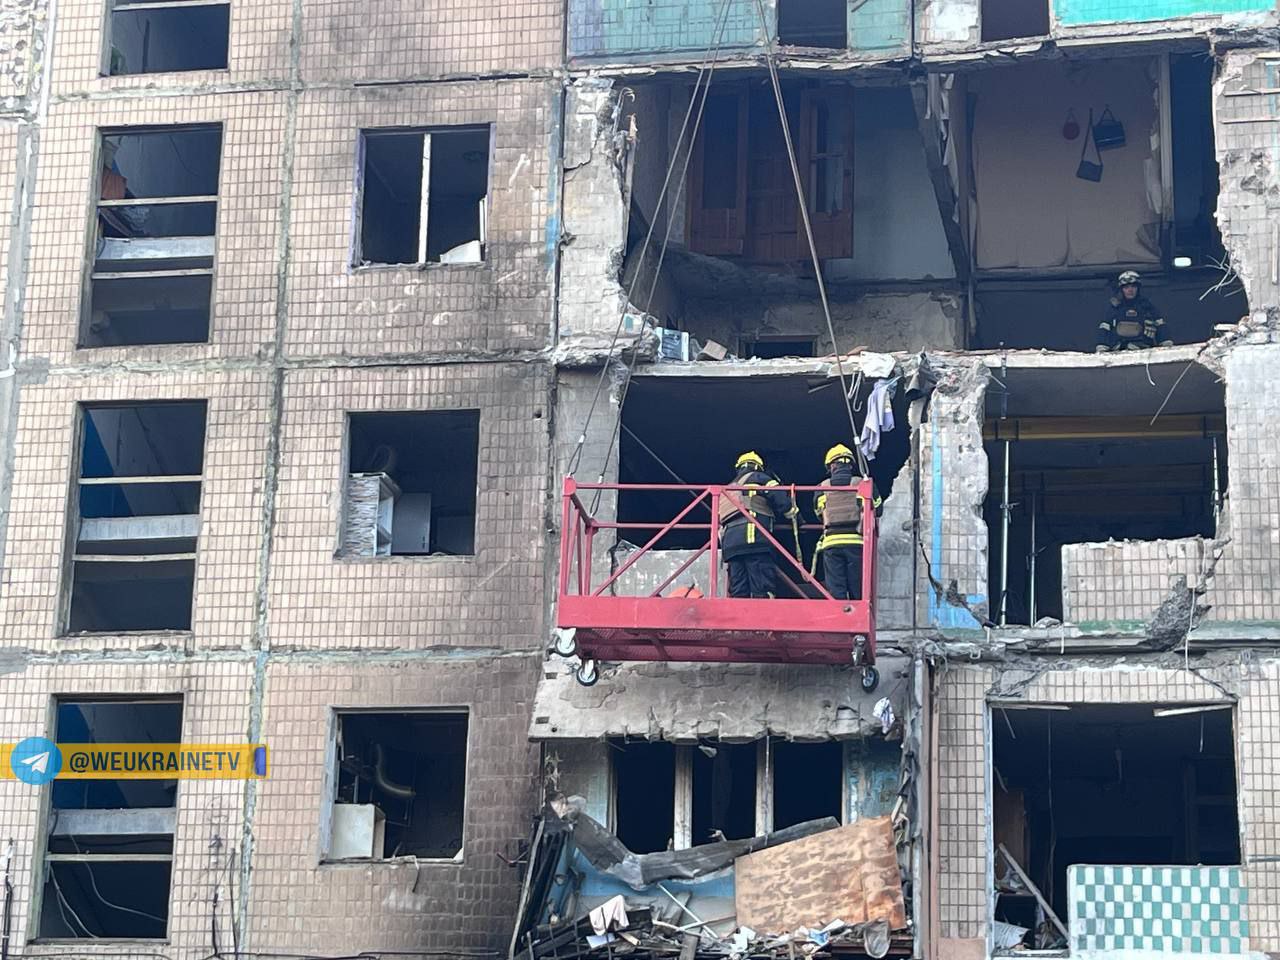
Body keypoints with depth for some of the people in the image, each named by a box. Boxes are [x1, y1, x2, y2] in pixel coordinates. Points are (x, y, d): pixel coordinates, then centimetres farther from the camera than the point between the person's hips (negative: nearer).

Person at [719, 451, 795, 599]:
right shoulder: (757, 478, 13)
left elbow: (720, 525, 31)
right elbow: (781, 499, -1)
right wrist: (791, 511, 15)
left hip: (729, 544, 6)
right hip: (754, 538, -6)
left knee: (738, 594, 2)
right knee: (762, 591, -14)